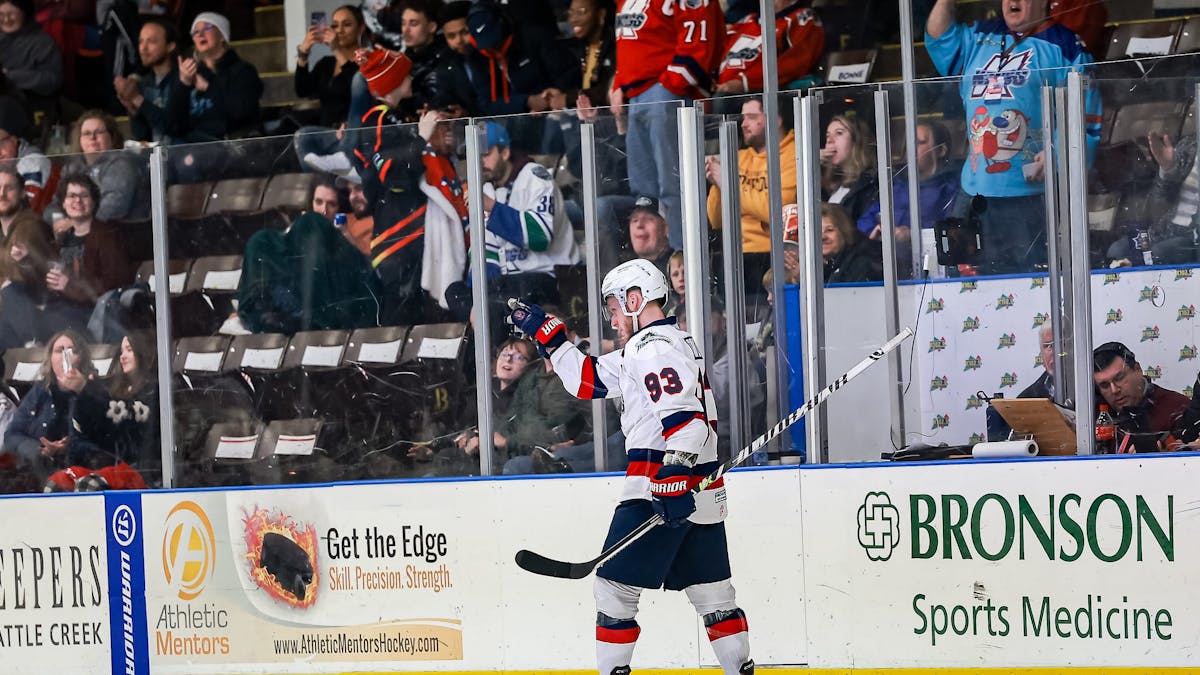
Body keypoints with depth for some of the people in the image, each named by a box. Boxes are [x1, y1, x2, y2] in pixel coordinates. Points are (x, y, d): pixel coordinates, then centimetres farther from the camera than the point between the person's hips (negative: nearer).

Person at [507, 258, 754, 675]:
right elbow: (586, 379, 28)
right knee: (712, 593, 9)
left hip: (662, 487, -10)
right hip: (701, 494, 10)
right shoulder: (645, 348, 22)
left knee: (615, 586, -4)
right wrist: (546, 333, 28)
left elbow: (683, 413, -23)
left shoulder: (654, 346, -10)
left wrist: (675, 476, -31)